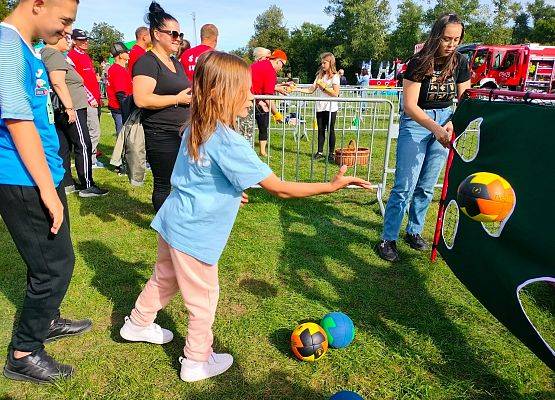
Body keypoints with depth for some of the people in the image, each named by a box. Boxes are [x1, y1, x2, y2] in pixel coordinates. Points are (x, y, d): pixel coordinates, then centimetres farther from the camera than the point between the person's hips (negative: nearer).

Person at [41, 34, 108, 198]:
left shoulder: (45, 53, 21)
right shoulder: (55, 55, -11)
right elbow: (58, 82, -23)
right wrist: (69, 107, -25)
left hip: (59, 111, 11)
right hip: (71, 109, -10)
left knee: (64, 147, 11)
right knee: (84, 146, -7)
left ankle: (66, 184, 16)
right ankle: (87, 186, -5)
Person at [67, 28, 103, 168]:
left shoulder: (86, 56, 21)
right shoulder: (72, 56, -7)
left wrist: (99, 97, 17)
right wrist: (91, 98, -14)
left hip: (95, 100, 9)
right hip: (88, 101, -9)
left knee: (93, 130, 13)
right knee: (94, 132, -10)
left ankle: (92, 159, 21)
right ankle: (90, 161, -2)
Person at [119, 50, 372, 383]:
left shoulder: (196, 129, 0)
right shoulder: (229, 143, -27)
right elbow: (280, 189, -25)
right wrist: (333, 185, -19)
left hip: (173, 222, 8)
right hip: (194, 234, -8)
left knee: (165, 278, 29)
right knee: (204, 299, 12)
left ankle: (138, 324, 53)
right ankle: (197, 362, 32)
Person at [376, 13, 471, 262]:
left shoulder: (460, 63, -1)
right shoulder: (419, 63, -15)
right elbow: (410, 106, -21)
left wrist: (452, 123, -19)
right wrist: (435, 128, -34)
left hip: (445, 121, 5)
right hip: (415, 122, -4)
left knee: (427, 186, 9)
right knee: (405, 186, -9)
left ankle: (414, 232, 25)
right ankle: (388, 239, 0)